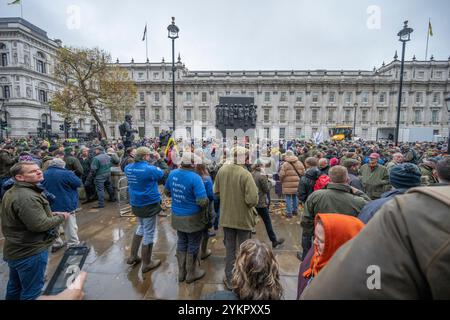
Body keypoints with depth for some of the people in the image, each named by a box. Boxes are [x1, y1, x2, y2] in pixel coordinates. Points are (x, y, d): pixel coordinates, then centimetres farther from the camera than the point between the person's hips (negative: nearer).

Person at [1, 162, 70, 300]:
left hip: (17, 250, 10)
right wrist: (61, 217, -15)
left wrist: (50, 214, 5)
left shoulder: (12, 192, 7)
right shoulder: (26, 196, -27)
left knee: (15, 287, 27)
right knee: (31, 291, 7)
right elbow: (40, 224, -31)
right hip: (30, 252, -10)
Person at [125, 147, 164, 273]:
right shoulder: (149, 169, -22)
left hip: (136, 203, 8)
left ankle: (132, 256, 36)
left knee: (142, 227, 28)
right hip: (149, 204, -7)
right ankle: (147, 264, 22)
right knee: (149, 233, 7)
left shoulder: (129, 168, -1)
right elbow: (161, 173, -3)